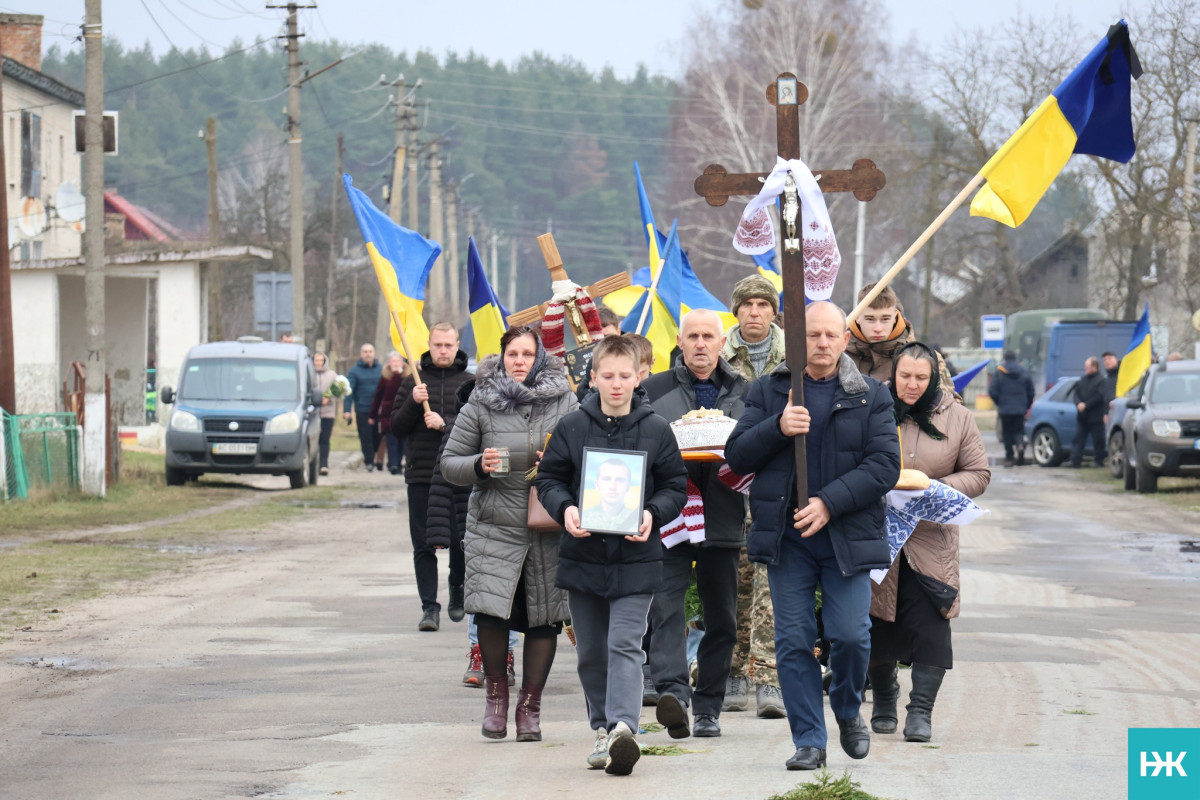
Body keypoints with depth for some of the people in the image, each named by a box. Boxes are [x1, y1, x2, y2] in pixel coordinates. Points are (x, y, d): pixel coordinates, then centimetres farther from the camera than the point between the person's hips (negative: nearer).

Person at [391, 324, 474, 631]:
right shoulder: (412, 381, 9)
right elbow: (396, 427, 6)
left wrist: (445, 423, -18)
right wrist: (413, 403, -10)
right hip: (421, 476, 1)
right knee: (423, 546, -2)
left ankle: (459, 600, 23)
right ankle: (429, 607, -1)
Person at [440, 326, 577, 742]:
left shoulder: (564, 403, 5)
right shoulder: (479, 406, 3)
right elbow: (449, 463, 8)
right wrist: (479, 466, -12)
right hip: (494, 527, -1)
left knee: (545, 620, 2)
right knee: (491, 611, -14)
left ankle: (530, 707, 16)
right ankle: (496, 692, 10)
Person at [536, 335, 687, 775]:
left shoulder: (656, 429, 0)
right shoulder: (571, 427, 3)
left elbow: (676, 486, 6)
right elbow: (548, 478, 8)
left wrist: (652, 514, -13)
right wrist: (564, 508, -12)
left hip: (635, 560, -3)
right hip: (582, 556, 3)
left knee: (624, 644, -15)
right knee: (591, 652, 10)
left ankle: (623, 728, -25)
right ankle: (602, 729, 22)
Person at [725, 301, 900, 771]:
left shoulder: (870, 397, 5)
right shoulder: (768, 392, 9)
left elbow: (885, 465, -4)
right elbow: (737, 456, 4)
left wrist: (829, 502, -15)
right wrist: (778, 428, -14)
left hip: (847, 536, -1)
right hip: (787, 538, 1)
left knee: (850, 635, -7)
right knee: (793, 642, -1)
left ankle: (848, 711, 22)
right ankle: (809, 741, 7)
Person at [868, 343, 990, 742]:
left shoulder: (957, 418, 3)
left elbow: (978, 474, 5)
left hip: (931, 540, 0)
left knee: (929, 625, -9)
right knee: (877, 626, 5)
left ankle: (921, 710, -4)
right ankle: (883, 699, 28)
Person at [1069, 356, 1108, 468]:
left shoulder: (1100, 380, -9)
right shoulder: (1083, 380, 14)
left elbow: (1099, 396, -17)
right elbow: (1077, 393, 13)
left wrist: (1086, 405, -17)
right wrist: (1079, 403, -8)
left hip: (1095, 417, -7)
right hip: (1082, 417, 7)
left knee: (1098, 441, 0)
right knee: (1078, 439, 2)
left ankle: (1099, 461, 8)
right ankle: (1075, 461, 1)